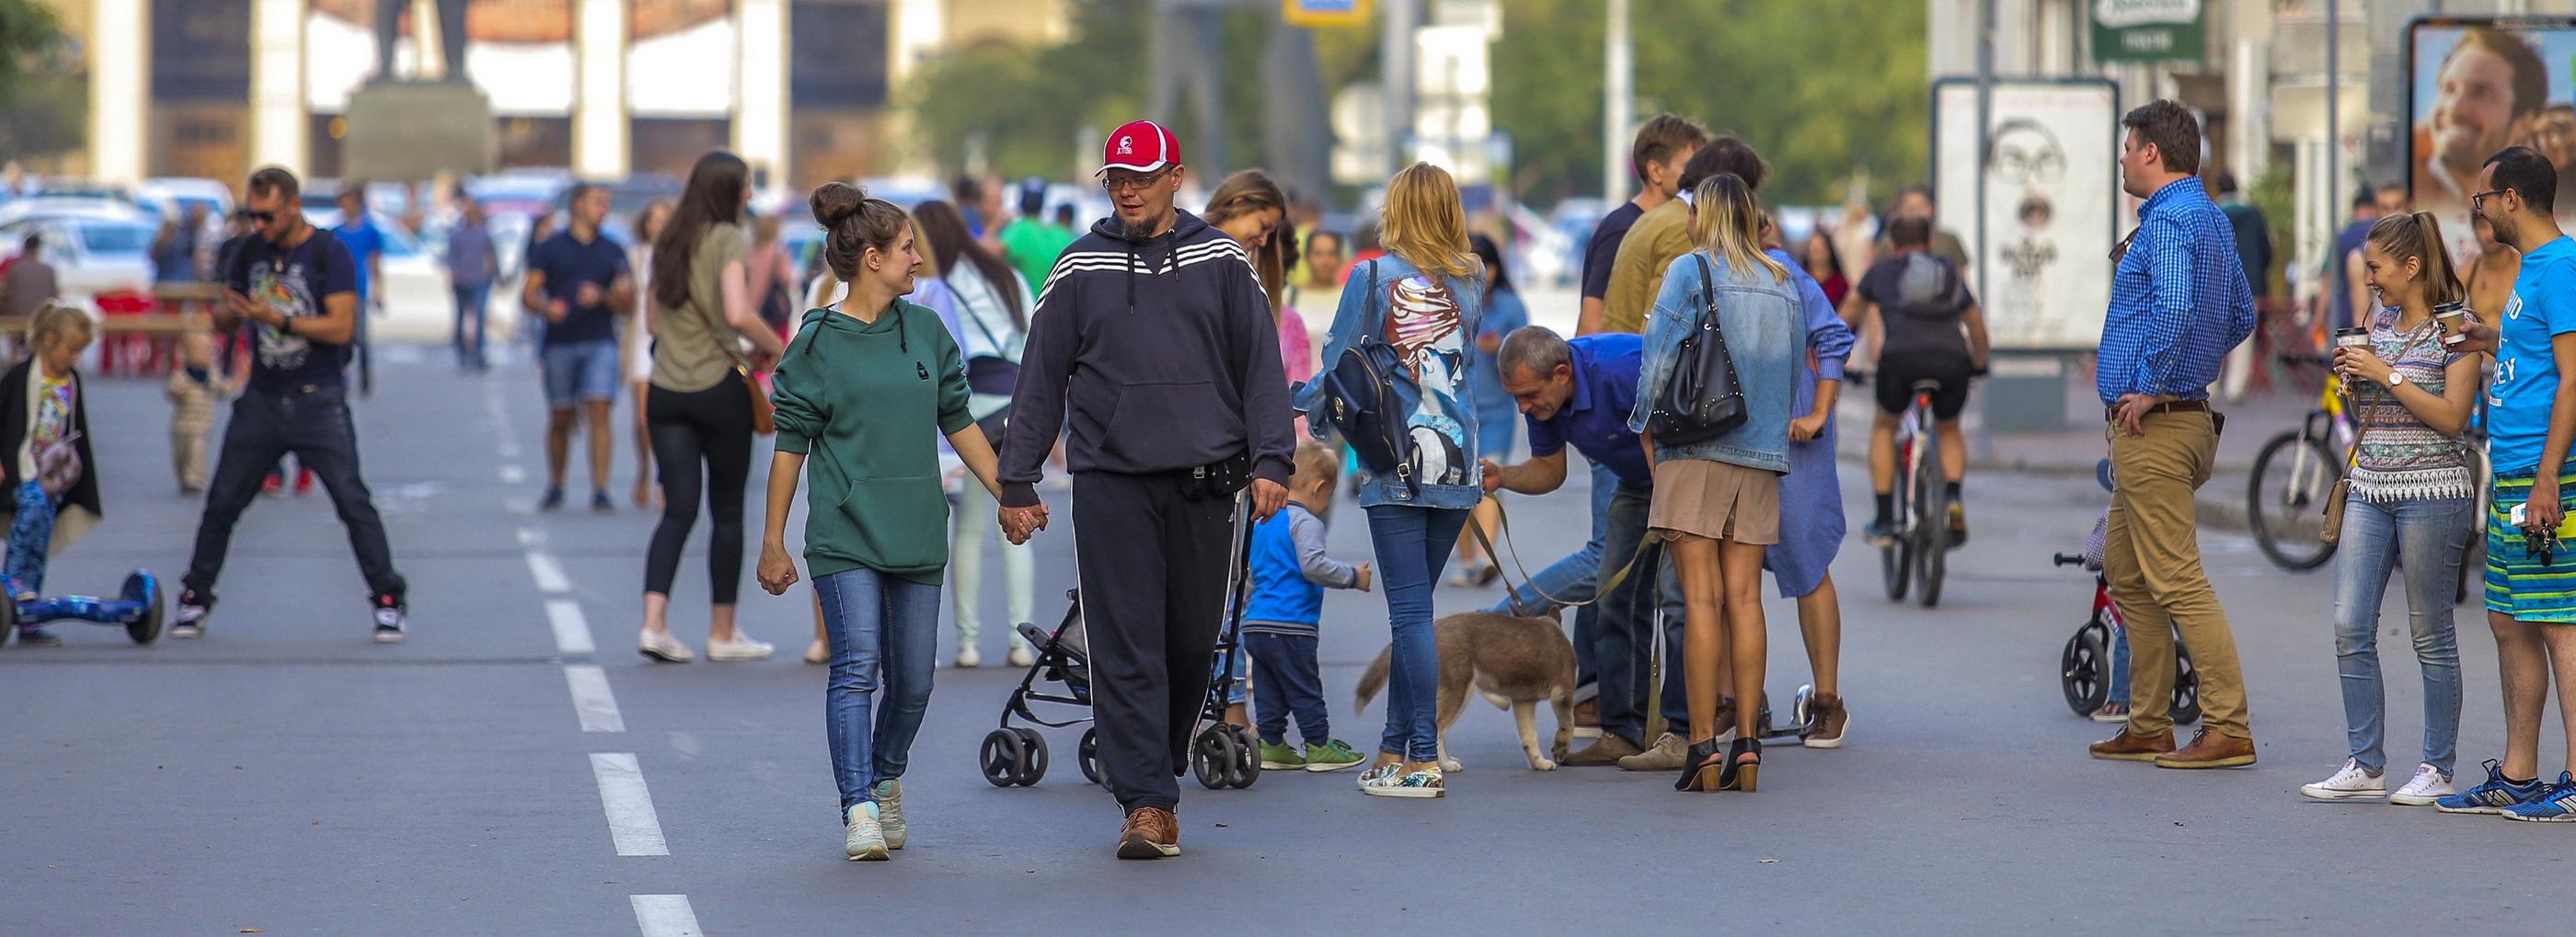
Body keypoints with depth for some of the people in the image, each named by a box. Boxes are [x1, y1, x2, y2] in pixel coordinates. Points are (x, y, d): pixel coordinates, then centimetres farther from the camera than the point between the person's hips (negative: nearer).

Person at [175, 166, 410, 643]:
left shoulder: (329, 253, -8)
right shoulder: (251, 252, 8)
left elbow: (342, 327, -15)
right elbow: (222, 319, 14)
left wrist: (277, 319, -23)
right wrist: (230, 312, -11)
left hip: (318, 401, -4)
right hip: (262, 400, 4)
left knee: (352, 501, -9)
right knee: (222, 501, 3)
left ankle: (388, 601, 0)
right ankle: (194, 599, 14)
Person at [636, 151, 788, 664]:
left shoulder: (667, 243, 12)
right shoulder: (727, 239, -9)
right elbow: (738, 314, -21)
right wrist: (773, 348, -6)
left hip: (665, 391, 5)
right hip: (719, 387, -5)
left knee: (678, 509, 4)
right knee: (727, 512, 7)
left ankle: (653, 623, -12)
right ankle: (722, 633, 14)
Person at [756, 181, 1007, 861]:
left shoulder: (927, 332, 9)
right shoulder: (819, 343, -4)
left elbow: (958, 424, 17)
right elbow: (790, 445, 0)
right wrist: (773, 542, 0)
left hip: (916, 532, 4)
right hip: (845, 532, -4)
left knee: (912, 680, 7)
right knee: (856, 666, -14)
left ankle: (886, 780, 31)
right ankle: (859, 811, -14)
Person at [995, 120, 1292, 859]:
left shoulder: (1222, 262, 8)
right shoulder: (1079, 271, 7)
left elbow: (1261, 367, 8)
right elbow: (1040, 379, 9)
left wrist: (1270, 462, -3)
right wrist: (1016, 483, 5)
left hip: (1203, 484, 1)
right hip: (1111, 484, -1)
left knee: (1191, 642, 7)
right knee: (1127, 648, -8)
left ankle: (1160, 764, 27)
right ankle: (1147, 802, -10)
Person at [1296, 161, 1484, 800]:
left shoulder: (1374, 277, -4)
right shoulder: (1470, 281, 8)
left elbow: (1338, 364, -2)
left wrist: (1296, 408, 16)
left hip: (1399, 463, -4)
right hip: (1458, 465, 4)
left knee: (1410, 609, -4)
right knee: (1413, 606, 13)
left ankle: (1424, 761, -8)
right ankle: (1395, 747, 16)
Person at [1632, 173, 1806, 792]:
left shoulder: (1692, 271, -3)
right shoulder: (1784, 285, 13)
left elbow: (1659, 357, -6)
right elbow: (1794, 367, 15)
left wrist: (1646, 425, 6)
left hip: (1696, 449, -5)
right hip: (1760, 459, 5)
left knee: (1700, 598, -6)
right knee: (1744, 598, 5)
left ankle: (1703, 747, -10)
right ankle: (1746, 746, 1)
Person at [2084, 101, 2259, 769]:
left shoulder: (2169, 220, -16)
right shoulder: (2211, 218, 17)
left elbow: (2175, 308, -33)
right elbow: (2242, 317, 26)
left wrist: (2153, 385, -22)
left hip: (2152, 423, -11)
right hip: (2170, 419, 11)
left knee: (2176, 578, -10)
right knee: (2126, 571, 17)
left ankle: (2229, 731, -10)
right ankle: (2148, 727, 20)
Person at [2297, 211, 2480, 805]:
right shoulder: (2379, 320, 14)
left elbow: (2452, 418, -13)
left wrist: (2385, 375, -15)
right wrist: (2349, 375, 3)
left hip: (2432, 488, -6)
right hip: (2369, 486, 6)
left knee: (2430, 634, -1)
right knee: (2350, 628, -2)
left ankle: (2438, 769, 6)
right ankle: (2365, 765, 3)